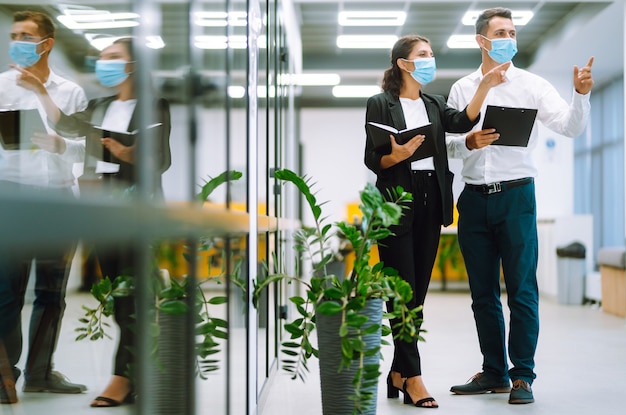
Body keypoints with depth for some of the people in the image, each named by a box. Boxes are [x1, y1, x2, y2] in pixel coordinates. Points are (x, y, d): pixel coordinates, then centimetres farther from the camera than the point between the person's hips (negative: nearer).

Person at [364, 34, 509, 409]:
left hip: (431, 203, 6)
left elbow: (462, 122, -4)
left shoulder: (435, 104, 16)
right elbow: (372, 159, -3)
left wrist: (485, 86, -15)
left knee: (418, 292, 6)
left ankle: (398, 373, 14)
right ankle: (413, 378, -6)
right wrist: (397, 156, -22)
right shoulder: (380, 104, 1)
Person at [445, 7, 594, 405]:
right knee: (483, 292, 9)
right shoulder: (461, 89, 11)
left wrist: (581, 94, -25)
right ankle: (494, 373, 19)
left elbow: (570, 126, -7)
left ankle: (522, 376, 3)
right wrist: (470, 142, -10)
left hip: (516, 195, -3)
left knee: (522, 290, -5)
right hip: (474, 198, 3)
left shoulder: (531, 85, 2)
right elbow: (448, 143, 10)